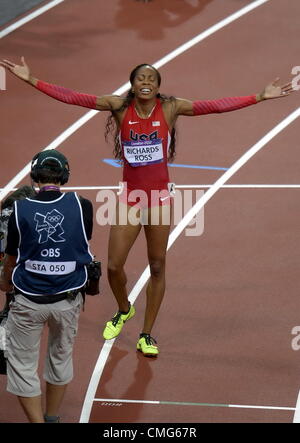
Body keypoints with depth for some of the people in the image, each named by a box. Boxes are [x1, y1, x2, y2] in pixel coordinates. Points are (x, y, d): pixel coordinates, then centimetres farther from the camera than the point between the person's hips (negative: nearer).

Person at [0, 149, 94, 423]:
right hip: (68, 300, 3)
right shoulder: (81, 206, -10)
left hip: (28, 302, -2)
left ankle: (37, 421, 5)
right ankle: (52, 418, 39)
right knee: (61, 359, 23)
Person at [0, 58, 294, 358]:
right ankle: (123, 310, 34)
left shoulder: (170, 108, -6)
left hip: (158, 197, 0)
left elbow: (216, 106, -9)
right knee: (113, 266, 0)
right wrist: (31, 80, -14)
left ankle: (146, 336, 19)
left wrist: (260, 97, -14)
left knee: (157, 267, 5)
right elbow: (72, 97, -9)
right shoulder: (120, 106, -5)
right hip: (129, 197, 0)